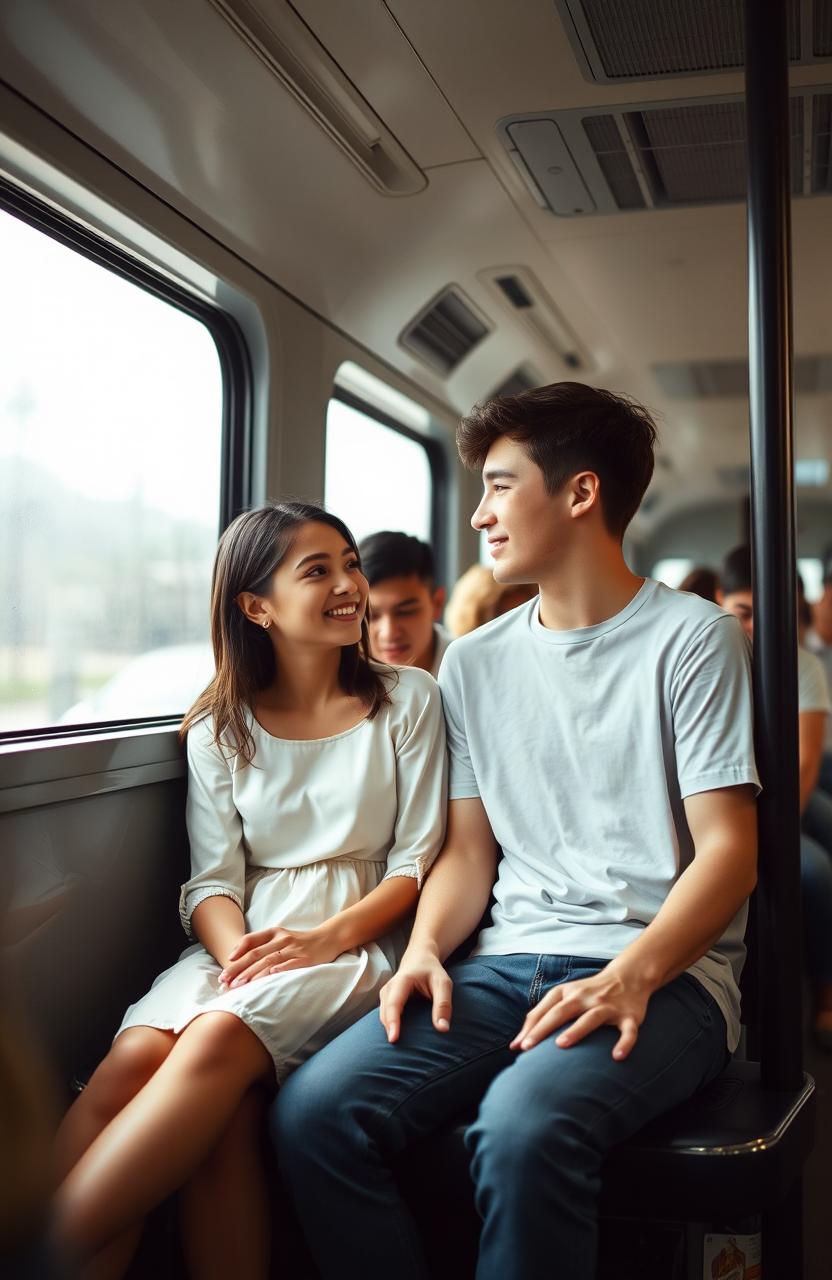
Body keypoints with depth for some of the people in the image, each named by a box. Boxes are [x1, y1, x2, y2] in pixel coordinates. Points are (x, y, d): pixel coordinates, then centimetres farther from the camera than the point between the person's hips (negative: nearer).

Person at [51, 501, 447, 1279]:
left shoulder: (407, 702, 7)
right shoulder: (220, 728, 13)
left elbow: (418, 860, 2)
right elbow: (212, 879, 6)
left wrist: (328, 937, -14)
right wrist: (236, 953, -17)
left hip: (357, 942, -2)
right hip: (241, 945, 3)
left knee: (218, 1040, -33)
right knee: (133, 1059, -29)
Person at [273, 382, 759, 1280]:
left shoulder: (690, 638, 0)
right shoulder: (474, 662, 16)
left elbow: (729, 851, -5)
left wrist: (629, 977, -20)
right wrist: (425, 950, -4)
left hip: (664, 973, -4)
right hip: (511, 965, 5)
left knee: (524, 1124, -36)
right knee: (312, 1112, -20)